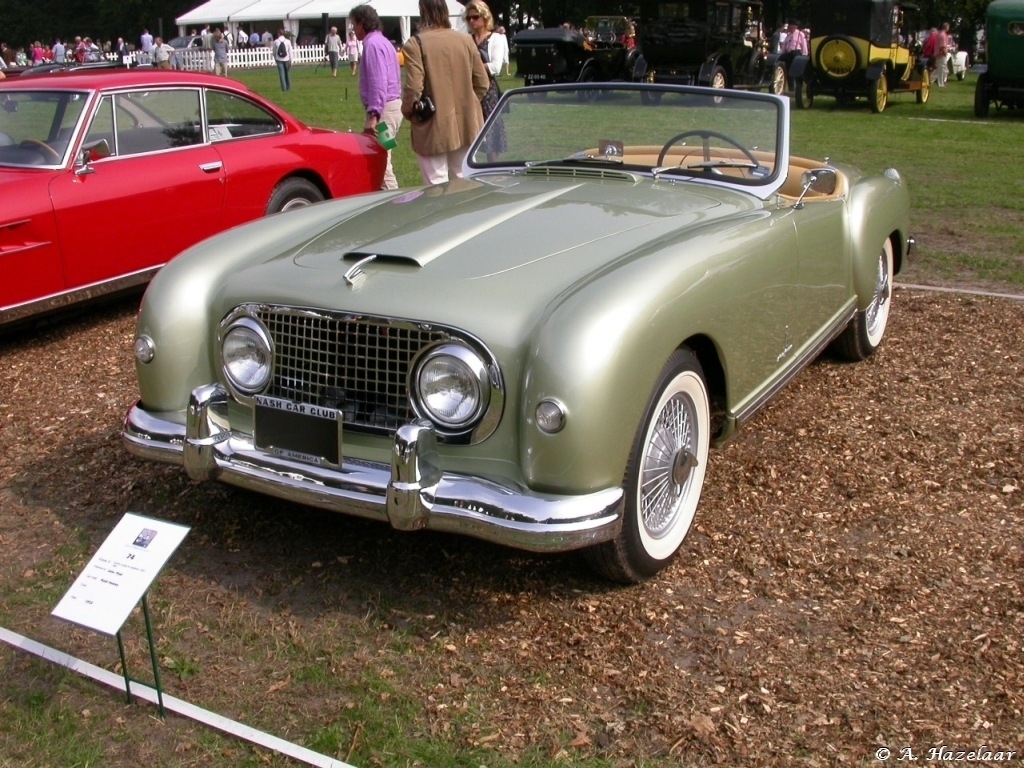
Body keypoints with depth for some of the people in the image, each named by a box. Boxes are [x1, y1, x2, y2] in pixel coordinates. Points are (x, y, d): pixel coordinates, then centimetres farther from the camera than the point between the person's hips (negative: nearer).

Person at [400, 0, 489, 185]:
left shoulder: (415, 44, -12)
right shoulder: (466, 40, 3)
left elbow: (413, 88, -18)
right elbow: (482, 83, 5)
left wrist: (407, 110, 0)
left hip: (434, 128, -5)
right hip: (466, 125, 5)